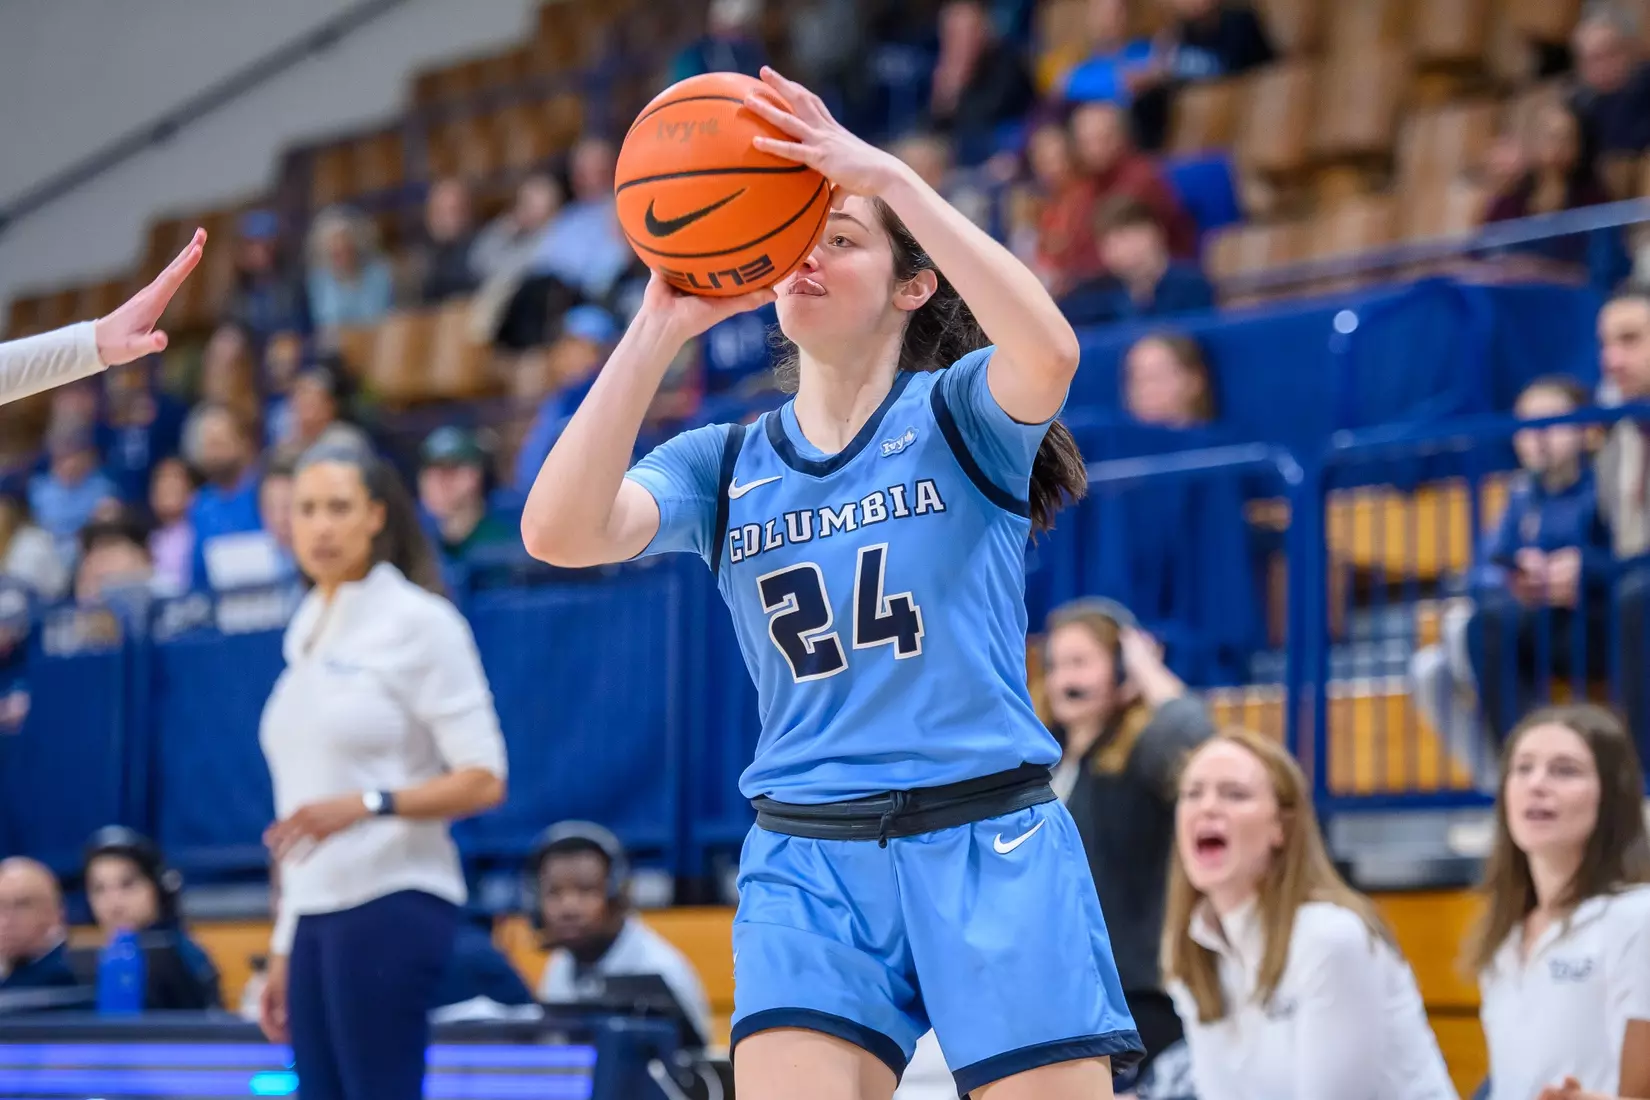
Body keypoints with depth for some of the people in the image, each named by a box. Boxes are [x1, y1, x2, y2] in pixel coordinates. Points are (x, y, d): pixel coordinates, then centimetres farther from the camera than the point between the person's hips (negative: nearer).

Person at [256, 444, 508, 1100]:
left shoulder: (419, 621, -6)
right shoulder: (307, 633, 16)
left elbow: (483, 780, -11)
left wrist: (367, 804, -24)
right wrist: (283, 948, 18)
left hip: (390, 906, -7)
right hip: (314, 917, 7)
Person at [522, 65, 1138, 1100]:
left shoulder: (958, 413, 3)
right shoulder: (725, 466, 11)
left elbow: (1048, 352, -22)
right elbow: (560, 532, -6)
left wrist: (889, 174, -24)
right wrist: (661, 327, -10)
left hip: (991, 846, -2)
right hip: (808, 863, 2)